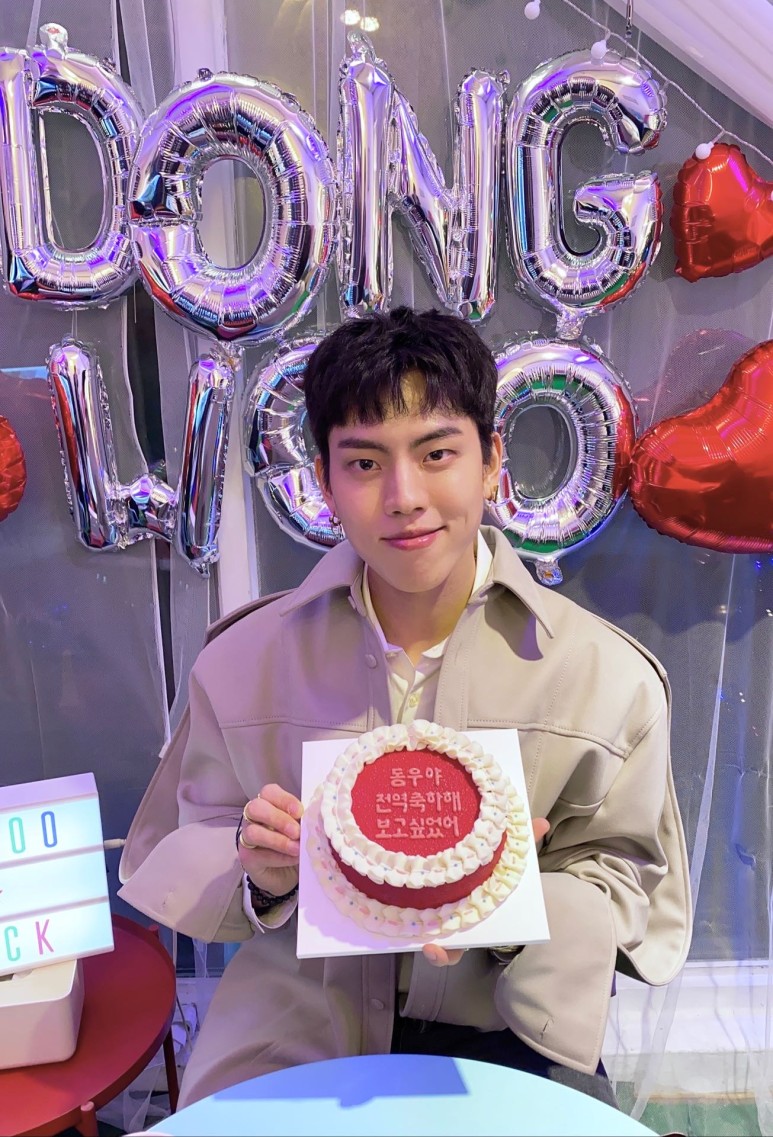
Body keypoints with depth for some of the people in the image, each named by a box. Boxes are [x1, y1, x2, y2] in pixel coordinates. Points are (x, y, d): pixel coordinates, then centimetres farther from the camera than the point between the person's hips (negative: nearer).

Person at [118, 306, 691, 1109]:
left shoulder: (609, 676, -10)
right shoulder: (244, 661, -6)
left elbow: (625, 880, -4)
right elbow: (176, 857, 2)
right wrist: (256, 873, -18)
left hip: (502, 1032, 1)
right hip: (291, 1031, 0)